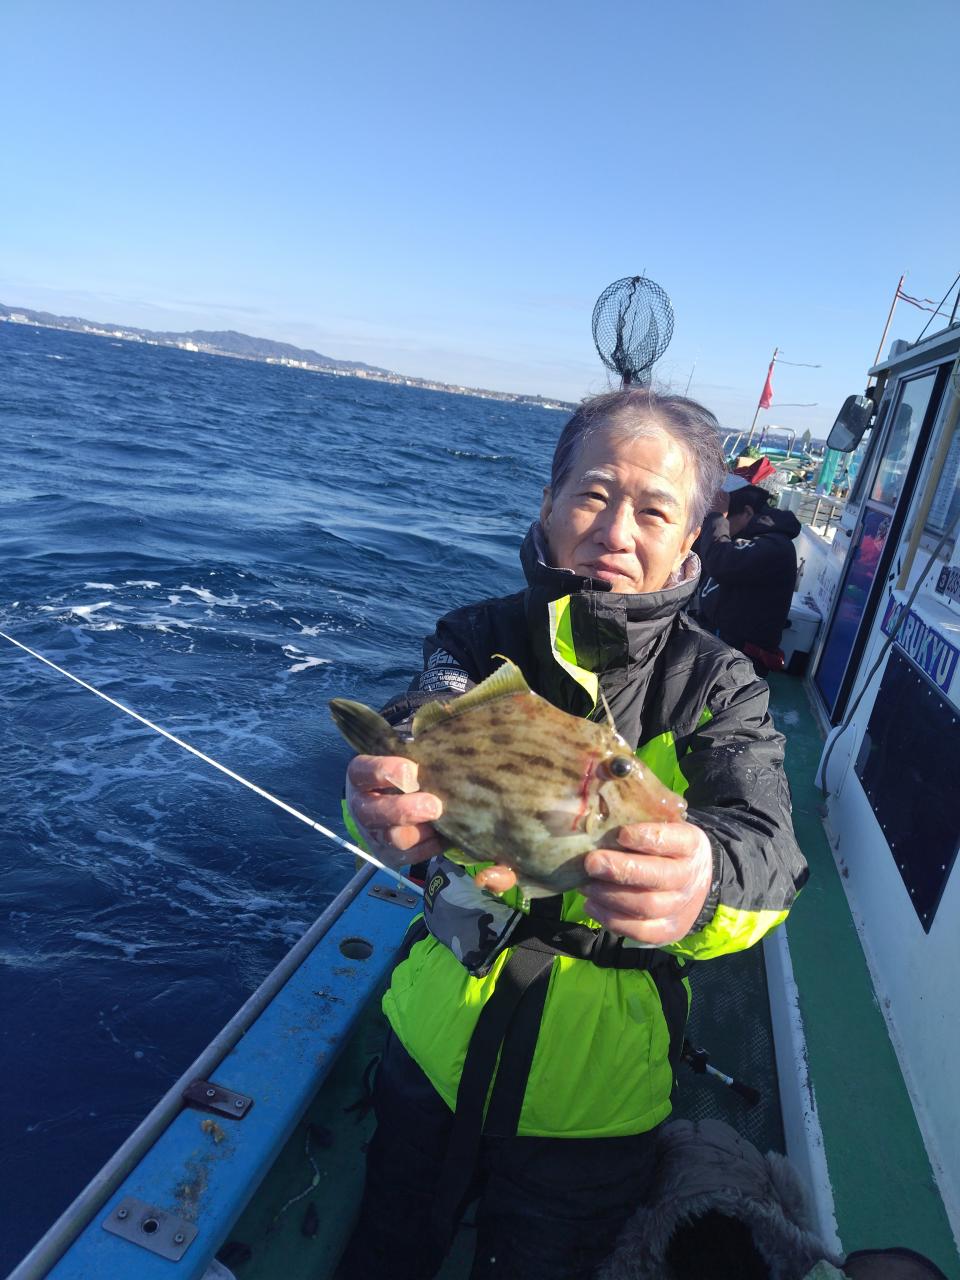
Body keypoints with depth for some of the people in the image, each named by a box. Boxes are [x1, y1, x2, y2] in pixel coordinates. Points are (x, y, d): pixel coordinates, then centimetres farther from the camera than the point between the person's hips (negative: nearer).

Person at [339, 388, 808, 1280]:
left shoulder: (716, 688, -13)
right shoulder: (483, 639, -10)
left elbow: (768, 850, -28)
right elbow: (420, 733, -27)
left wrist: (703, 881, -52)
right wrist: (389, 805, -52)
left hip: (592, 1098, -1)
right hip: (437, 1043, 2)